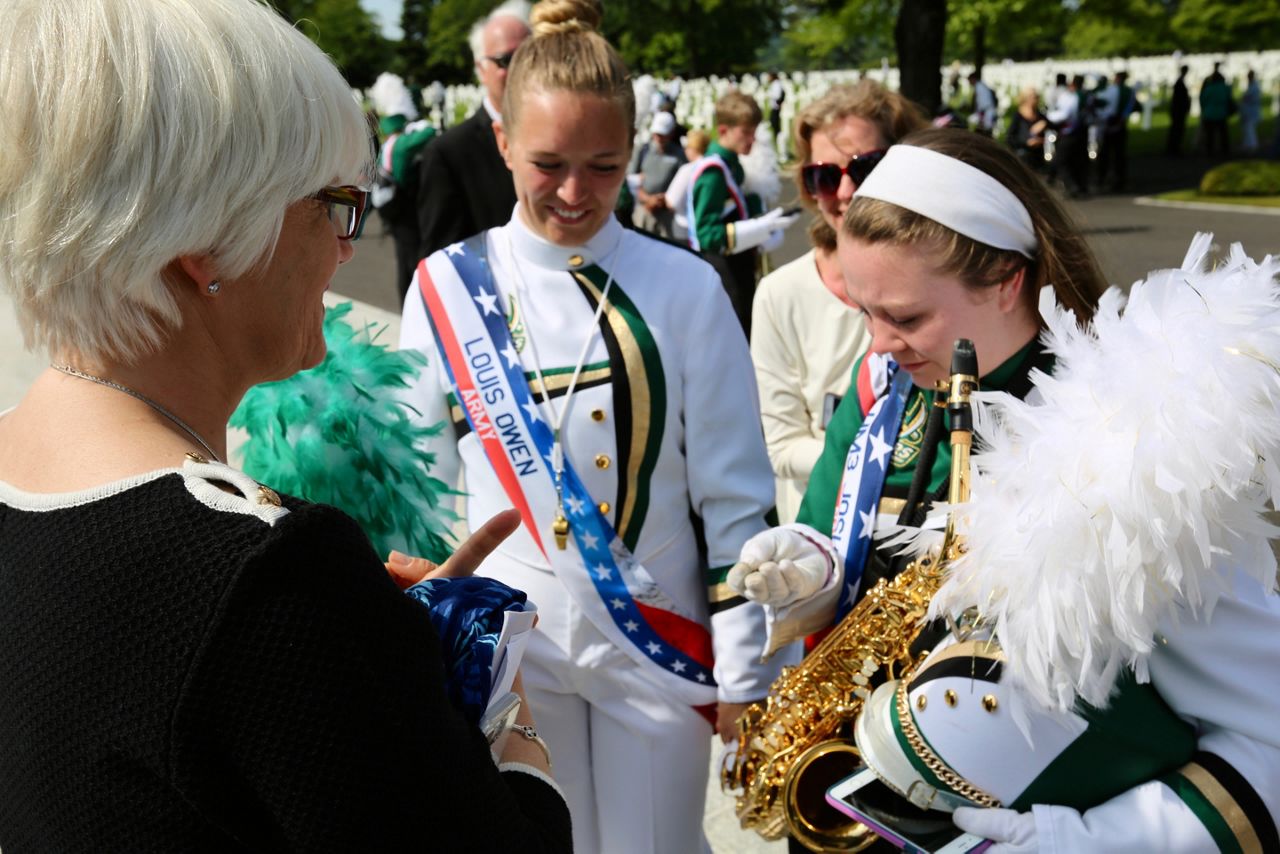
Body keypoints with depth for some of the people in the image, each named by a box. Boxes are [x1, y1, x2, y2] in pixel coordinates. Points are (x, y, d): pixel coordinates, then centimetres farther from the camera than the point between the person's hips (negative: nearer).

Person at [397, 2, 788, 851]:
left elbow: (736, 497, -4)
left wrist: (743, 672, -3)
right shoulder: (448, 285, -3)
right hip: (505, 642, 1)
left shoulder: (685, 287, -7)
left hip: (658, 641, -1)